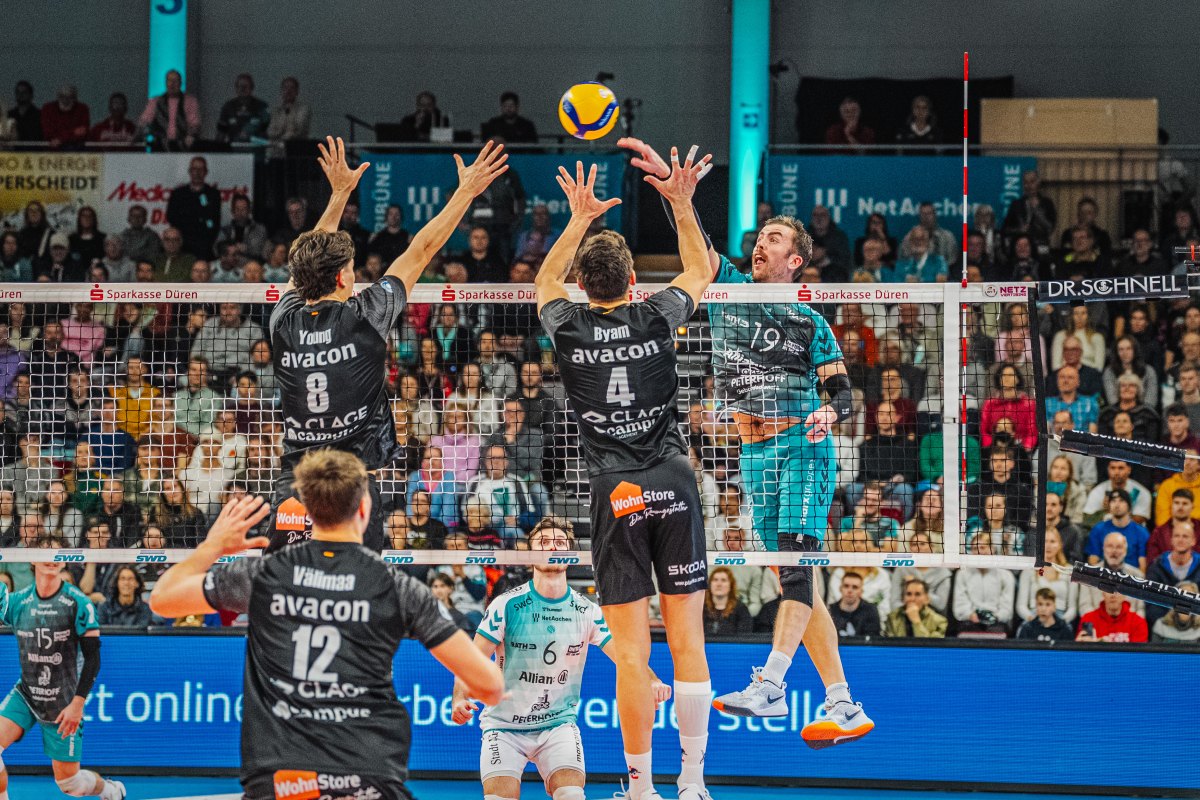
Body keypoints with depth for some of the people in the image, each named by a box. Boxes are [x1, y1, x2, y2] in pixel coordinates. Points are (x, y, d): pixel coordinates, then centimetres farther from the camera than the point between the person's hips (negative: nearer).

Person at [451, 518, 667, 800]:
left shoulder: (587, 612, -2)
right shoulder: (507, 605, -8)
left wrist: (652, 681, -30)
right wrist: (460, 698, -29)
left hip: (558, 724, 1)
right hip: (504, 724, -1)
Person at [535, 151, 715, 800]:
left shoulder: (569, 329, 0)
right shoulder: (655, 319, 0)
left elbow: (546, 282, 25)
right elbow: (701, 272, 22)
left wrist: (579, 219, 30)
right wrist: (682, 204, 23)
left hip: (616, 494, -1)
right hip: (673, 484, 1)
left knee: (631, 652, 0)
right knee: (686, 639, 5)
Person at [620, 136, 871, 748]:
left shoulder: (809, 322, 4)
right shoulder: (730, 287, 13)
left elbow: (842, 393, 1)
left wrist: (829, 412, -22)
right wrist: (668, 180, -11)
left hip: (802, 447, -5)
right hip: (754, 454, 5)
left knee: (796, 561, -20)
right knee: (793, 580, 3)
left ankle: (769, 686, -33)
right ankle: (844, 709, 5)